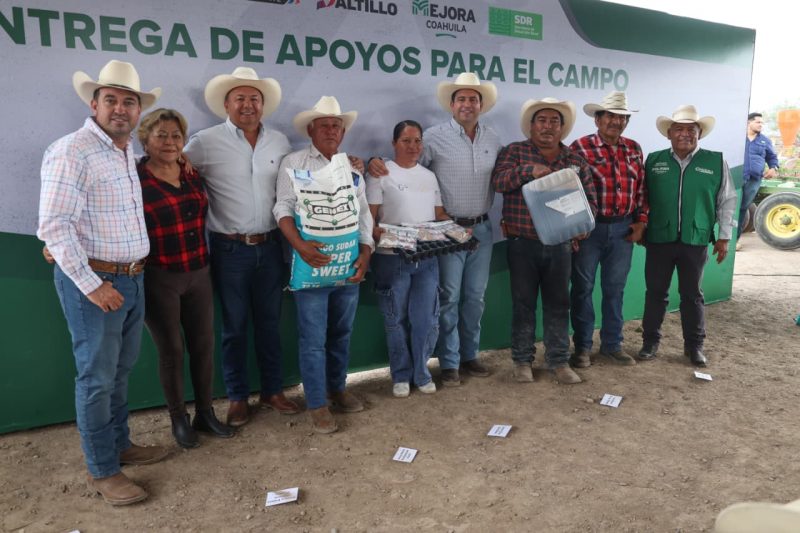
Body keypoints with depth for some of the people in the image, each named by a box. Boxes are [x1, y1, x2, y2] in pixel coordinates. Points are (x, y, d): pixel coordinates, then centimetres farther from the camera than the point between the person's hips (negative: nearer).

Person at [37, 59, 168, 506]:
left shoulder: (129, 151, 11)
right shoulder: (72, 151, -15)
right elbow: (54, 226, -20)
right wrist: (91, 285, -19)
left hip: (132, 278, 8)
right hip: (93, 281, -8)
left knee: (121, 371, 18)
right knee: (97, 377, 3)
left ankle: (120, 444, 34)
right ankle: (103, 471, 17)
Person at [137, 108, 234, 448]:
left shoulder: (192, 174, 5)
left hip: (199, 274, 5)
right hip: (158, 279, -5)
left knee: (203, 345, 11)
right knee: (171, 350, 7)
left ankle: (205, 413, 29)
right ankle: (179, 420, 26)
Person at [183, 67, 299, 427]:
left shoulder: (280, 142, 7)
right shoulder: (205, 142, -6)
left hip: (270, 246, 4)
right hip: (230, 249, -3)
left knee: (269, 322, 14)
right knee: (235, 326, 8)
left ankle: (272, 390, 29)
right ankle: (237, 397, 24)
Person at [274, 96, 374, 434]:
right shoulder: (294, 162, 0)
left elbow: (364, 214, 12)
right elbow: (283, 208, -5)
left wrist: (366, 253, -1)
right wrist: (300, 245, -20)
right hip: (312, 261, -4)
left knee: (342, 332, 15)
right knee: (313, 337, 0)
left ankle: (337, 387, 32)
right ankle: (316, 404, 11)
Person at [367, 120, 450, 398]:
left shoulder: (429, 176, 17)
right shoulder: (381, 174, -1)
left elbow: (440, 214, 17)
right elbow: (369, 217, -6)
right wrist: (380, 235, -25)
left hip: (427, 258, 4)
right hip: (392, 258, -4)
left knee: (427, 319, 4)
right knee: (397, 320, 7)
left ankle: (421, 373, 23)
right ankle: (401, 375, 23)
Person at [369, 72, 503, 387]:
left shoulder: (493, 139, 8)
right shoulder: (435, 137, -7)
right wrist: (376, 162, -26)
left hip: (482, 228, 5)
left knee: (475, 296, 13)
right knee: (449, 297, 1)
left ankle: (469, 355, 28)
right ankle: (448, 362, 14)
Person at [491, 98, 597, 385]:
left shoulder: (576, 160, 8)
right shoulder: (515, 152, 1)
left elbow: (590, 200, 8)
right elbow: (498, 181, -14)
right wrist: (528, 170, -27)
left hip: (559, 244, 2)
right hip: (522, 244, -2)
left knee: (558, 303, 9)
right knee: (523, 303, 7)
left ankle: (559, 360, 21)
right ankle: (522, 360, 21)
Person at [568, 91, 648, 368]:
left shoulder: (634, 149, 10)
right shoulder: (580, 147, -7)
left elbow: (641, 188, 14)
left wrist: (641, 221, 6)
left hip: (623, 229, 4)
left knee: (615, 288, 12)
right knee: (583, 287, 5)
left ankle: (612, 344, 25)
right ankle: (582, 346, 18)